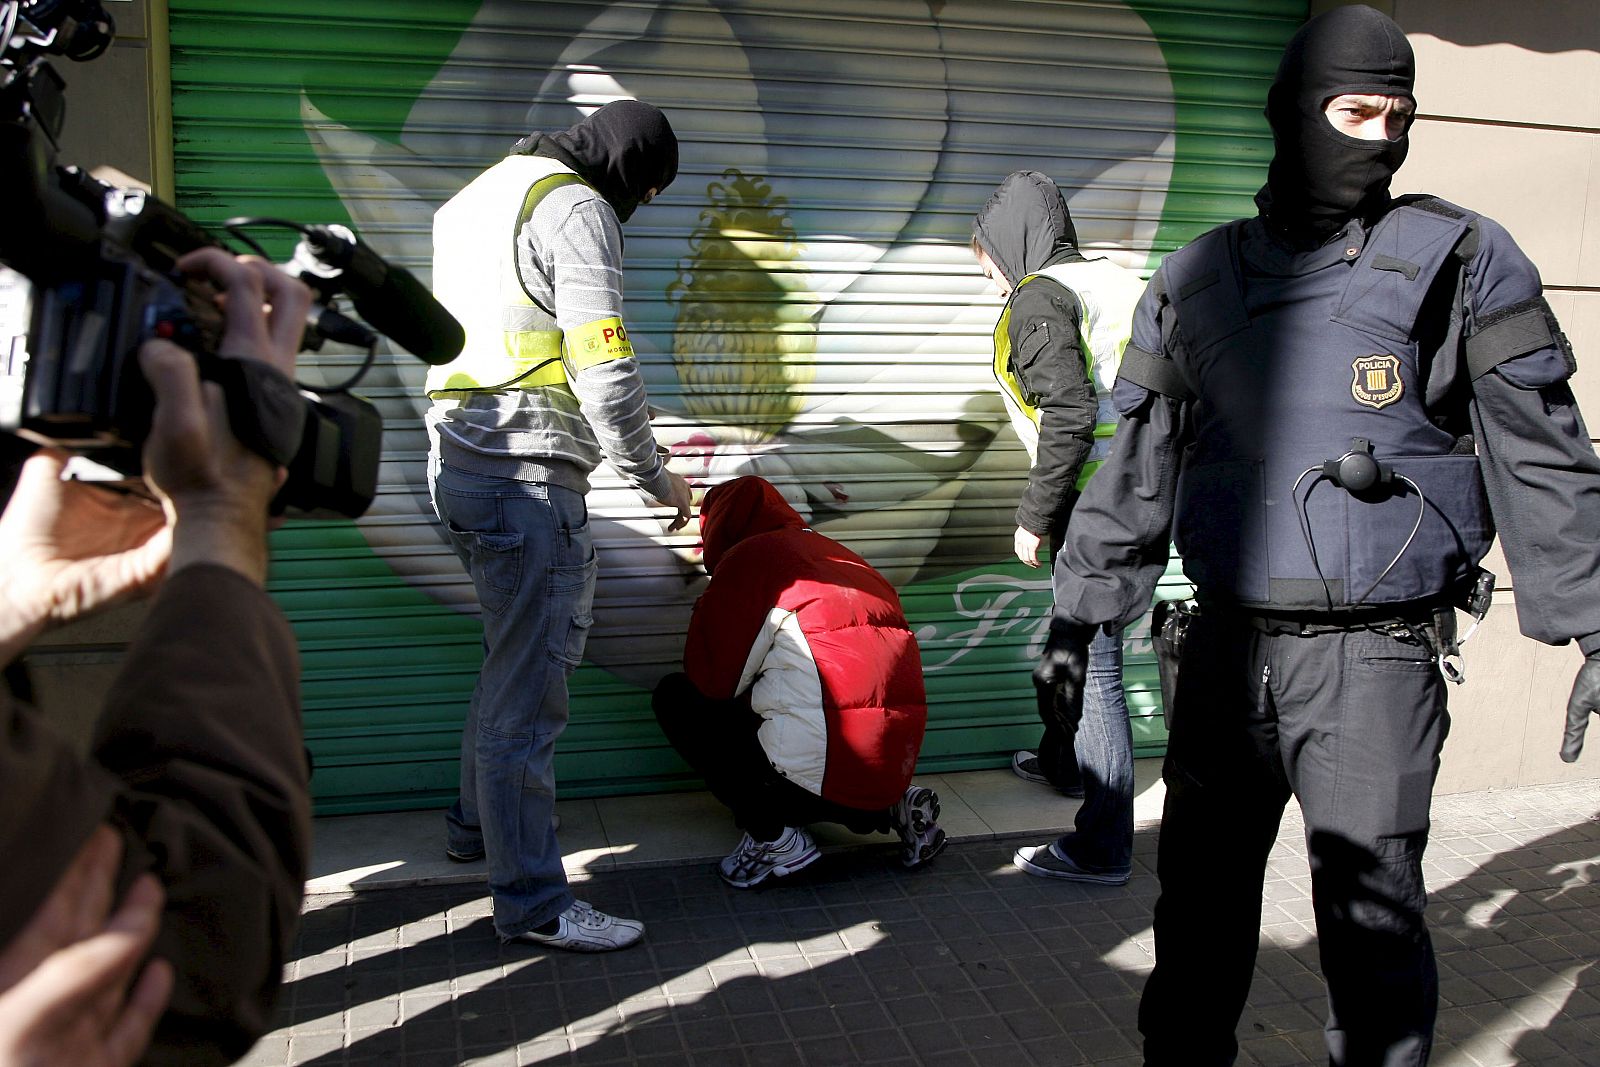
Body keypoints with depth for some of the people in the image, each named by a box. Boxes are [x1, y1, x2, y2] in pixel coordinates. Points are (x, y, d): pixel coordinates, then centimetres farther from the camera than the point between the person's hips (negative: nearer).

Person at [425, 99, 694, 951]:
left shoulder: (477, 197, 20)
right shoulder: (576, 208, -10)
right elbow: (603, 369, -18)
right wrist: (654, 478, -6)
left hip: (460, 463, 10)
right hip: (527, 475, -10)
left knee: (518, 654, 24)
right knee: (530, 684, -4)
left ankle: (476, 824, 38)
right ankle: (532, 902, 5)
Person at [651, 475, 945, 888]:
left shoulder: (747, 557, -2)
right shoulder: (845, 557, 19)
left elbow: (710, 680, -2)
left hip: (823, 770, -7)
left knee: (674, 696, 9)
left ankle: (773, 836, 0)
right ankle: (892, 808, 13)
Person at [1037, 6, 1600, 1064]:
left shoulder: (1460, 259, 2)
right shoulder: (1199, 279, 10)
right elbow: (1138, 465, 13)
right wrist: (1079, 610, 11)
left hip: (1373, 660, -3)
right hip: (1227, 647, 3)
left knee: (1373, 915, 2)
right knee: (1202, 892, 13)